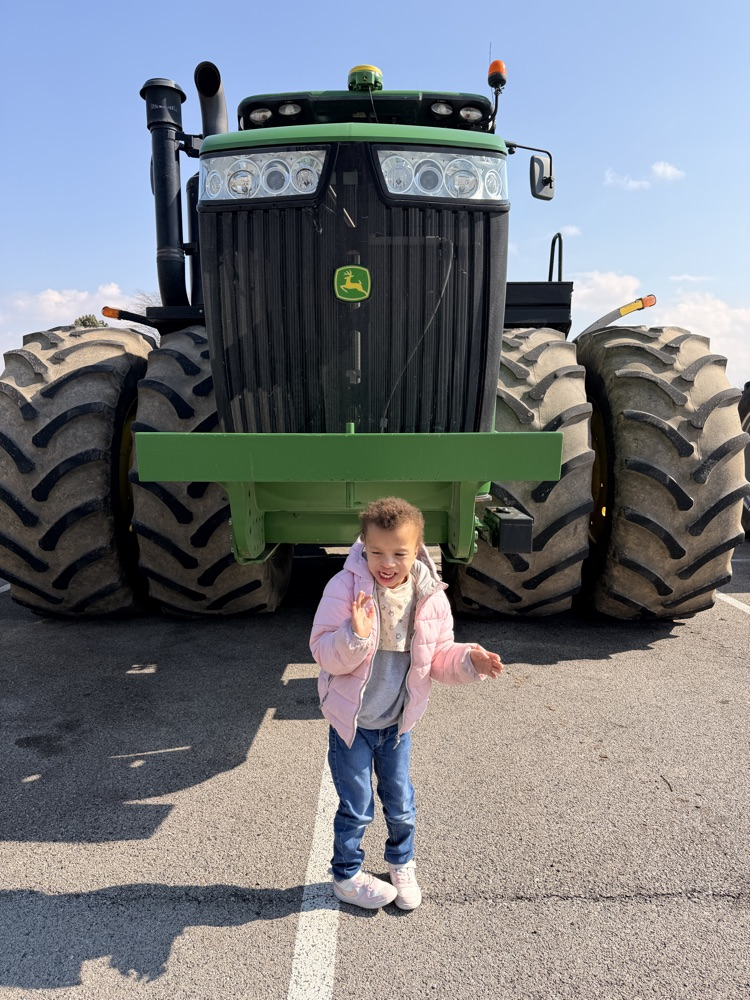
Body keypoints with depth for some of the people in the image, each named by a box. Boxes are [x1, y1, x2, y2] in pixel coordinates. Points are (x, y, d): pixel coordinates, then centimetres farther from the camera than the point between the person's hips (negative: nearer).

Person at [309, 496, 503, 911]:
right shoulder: (345, 587, -22)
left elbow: (438, 656, -3)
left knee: (400, 803, 21)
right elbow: (325, 654, -22)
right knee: (356, 807, 14)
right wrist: (356, 636, -40)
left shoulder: (430, 596, -12)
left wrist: (467, 660, -23)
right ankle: (346, 876, 40)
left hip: (397, 721, 3)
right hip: (351, 720, -3)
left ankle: (403, 865, 49)